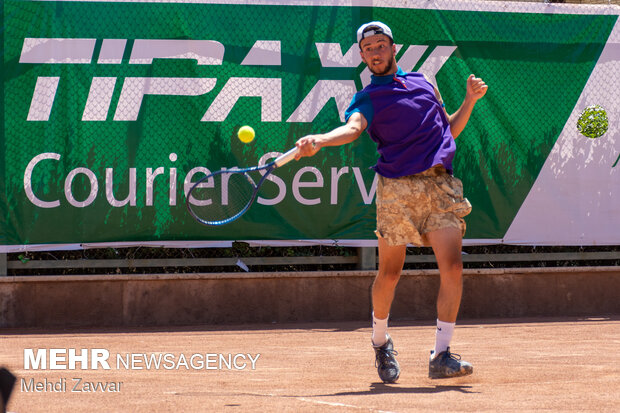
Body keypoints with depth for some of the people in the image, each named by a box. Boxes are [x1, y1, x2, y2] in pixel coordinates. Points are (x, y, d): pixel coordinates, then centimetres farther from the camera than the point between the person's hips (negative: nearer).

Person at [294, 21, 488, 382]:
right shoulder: (368, 99, 7)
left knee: (453, 268, -11)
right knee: (390, 273, 2)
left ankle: (441, 356, -7)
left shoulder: (423, 81, 22)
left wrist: (470, 100, 14)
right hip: (397, 188, -3)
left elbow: (450, 128, 30)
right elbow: (352, 128, -16)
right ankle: (381, 342, 29)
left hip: (441, 184, 3)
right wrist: (318, 141, -36)